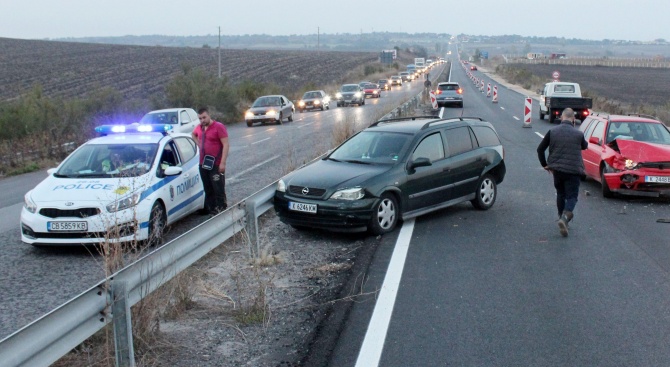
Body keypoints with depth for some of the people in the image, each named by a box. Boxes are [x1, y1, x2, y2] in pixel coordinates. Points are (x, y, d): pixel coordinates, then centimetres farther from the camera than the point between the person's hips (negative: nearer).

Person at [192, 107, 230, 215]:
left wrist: (222, 163, -21)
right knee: (208, 190, 13)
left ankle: (222, 211, -2)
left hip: (216, 165, -7)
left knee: (219, 190, -6)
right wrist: (199, 144, 14)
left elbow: (225, 145, -15)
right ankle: (211, 211, 22)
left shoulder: (219, 127, -12)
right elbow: (193, 134, 34)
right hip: (203, 164, 7)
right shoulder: (199, 128, 9)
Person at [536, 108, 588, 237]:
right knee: (572, 196, 1)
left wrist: (545, 164, 14)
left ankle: (562, 216, 32)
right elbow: (585, 146, 17)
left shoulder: (552, 132, -1)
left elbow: (540, 149, 1)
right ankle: (565, 218, -22)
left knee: (560, 194, 22)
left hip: (557, 169, 3)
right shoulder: (578, 134, -5)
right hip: (573, 170, -3)